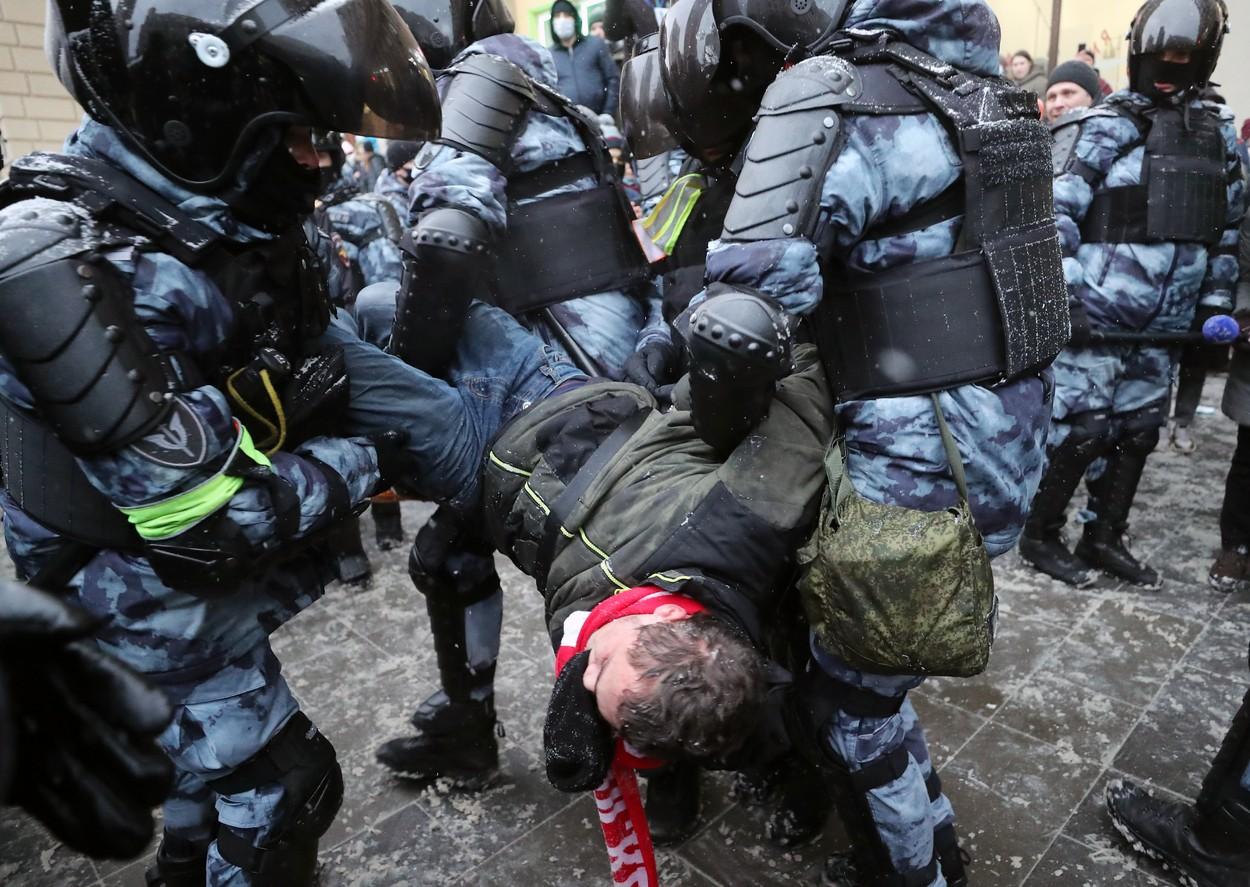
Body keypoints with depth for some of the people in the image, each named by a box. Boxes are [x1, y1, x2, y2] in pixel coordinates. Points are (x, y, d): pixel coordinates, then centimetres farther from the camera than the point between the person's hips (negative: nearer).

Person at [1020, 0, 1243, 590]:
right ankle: (1040, 536, 12)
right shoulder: (1105, 125, -5)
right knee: (1080, 429, -4)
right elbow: (1057, 213, -13)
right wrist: (1061, 295, -20)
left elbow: (1227, 226, 19)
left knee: (1138, 431, 11)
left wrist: (1215, 303, 15)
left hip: (1165, 323, 7)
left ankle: (1104, 539, 24)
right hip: (1096, 312, -7)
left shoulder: (1217, 132, 15)